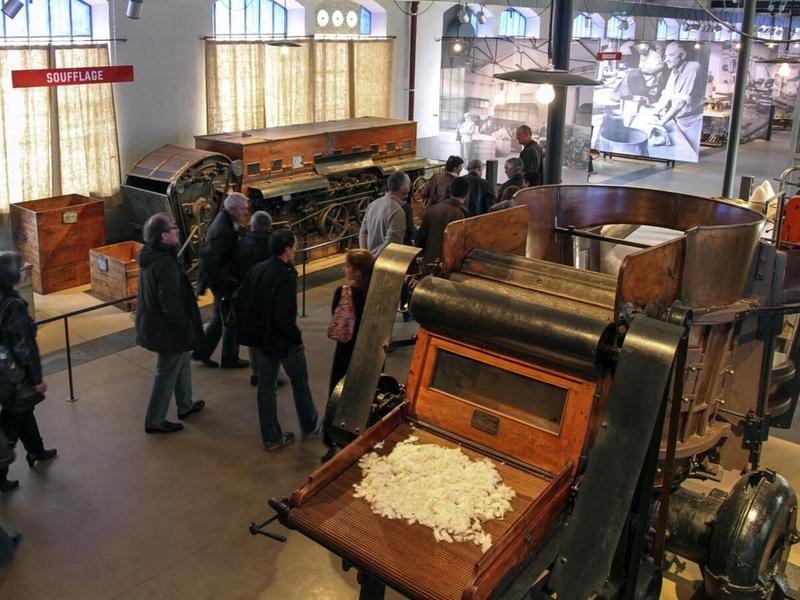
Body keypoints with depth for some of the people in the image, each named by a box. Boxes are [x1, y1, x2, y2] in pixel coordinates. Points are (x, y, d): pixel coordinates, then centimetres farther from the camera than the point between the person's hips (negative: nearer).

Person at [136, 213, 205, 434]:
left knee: (183, 360, 26)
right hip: (168, 329, -10)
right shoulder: (166, 264, -29)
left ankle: (185, 405, 41)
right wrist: (185, 326, -17)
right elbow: (171, 302, -29)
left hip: (154, 323, 10)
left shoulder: (150, 255, 2)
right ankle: (154, 420, 17)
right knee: (167, 374, 4)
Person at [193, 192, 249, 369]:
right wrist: (229, 278, -21)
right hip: (224, 283, -9)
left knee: (219, 318, 22)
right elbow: (208, 259, -30)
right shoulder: (222, 231, -27)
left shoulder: (226, 220, 3)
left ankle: (202, 352, 33)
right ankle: (230, 358, 25)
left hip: (224, 281, 9)